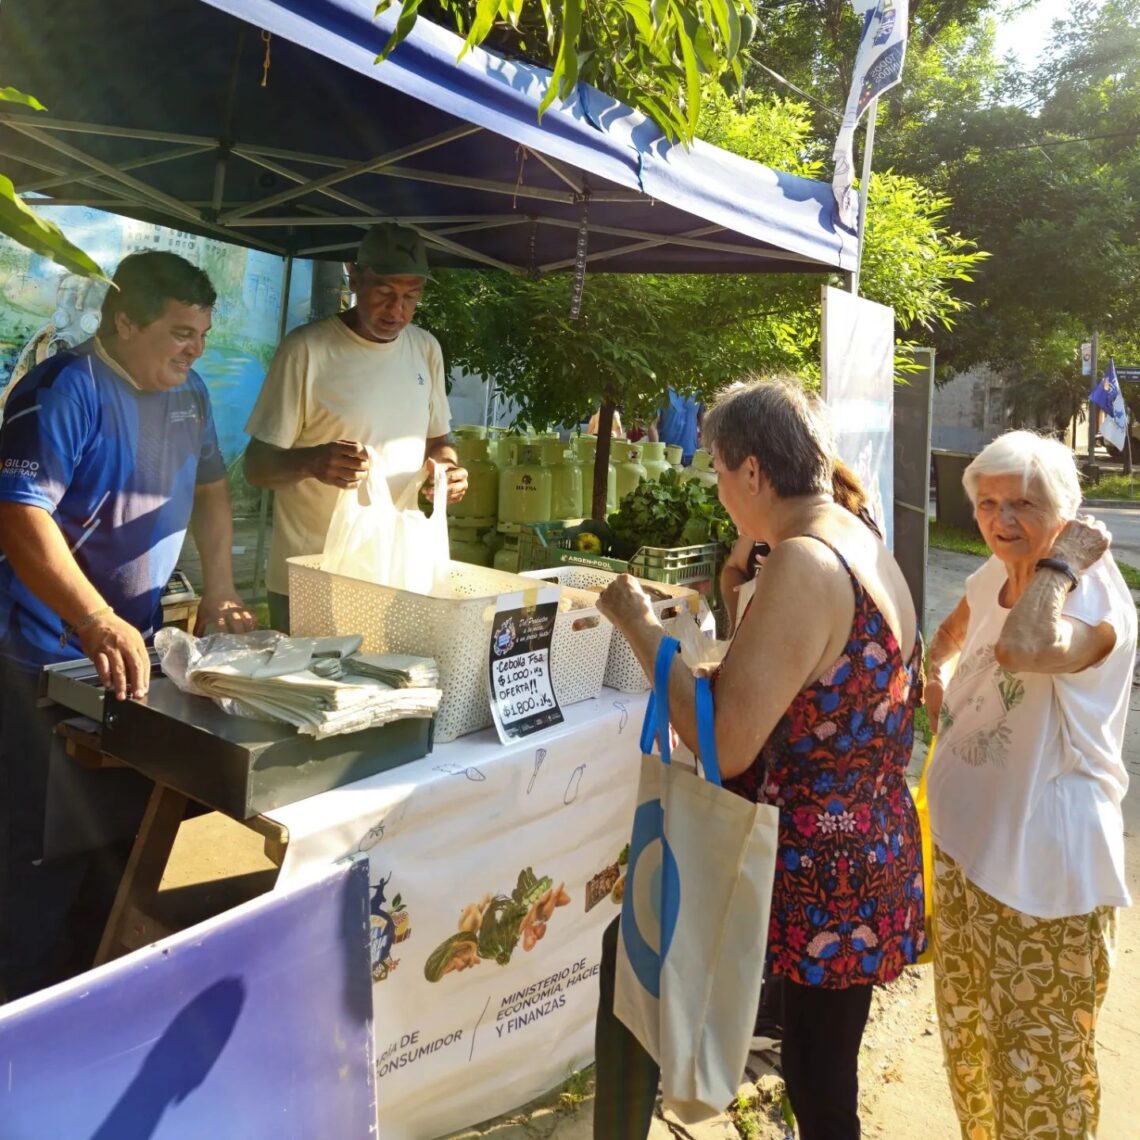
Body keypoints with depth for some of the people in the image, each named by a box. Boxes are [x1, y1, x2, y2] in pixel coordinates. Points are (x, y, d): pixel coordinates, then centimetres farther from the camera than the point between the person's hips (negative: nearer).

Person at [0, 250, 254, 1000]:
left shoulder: (187, 392, 7)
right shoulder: (65, 390, -18)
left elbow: (210, 488, 18)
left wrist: (220, 591, 8)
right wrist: (98, 624, -38)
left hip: (138, 650, 8)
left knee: (128, 845, 18)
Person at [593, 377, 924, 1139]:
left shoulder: (803, 565, -23)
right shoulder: (868, 549, 6)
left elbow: (725, 745, -24)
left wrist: (641, 628, -15)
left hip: (811, 873, -9)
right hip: (866, 864, 9)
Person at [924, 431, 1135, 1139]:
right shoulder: (991, 578, 3)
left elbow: (1023, 647, -43)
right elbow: (953, 634, 25)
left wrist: (1059, 564, -28)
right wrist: (939, 676, 6)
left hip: (1045, 862, -7)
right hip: (968, 841, 8)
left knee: (1038, 1059, 8)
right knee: (969, 1040, 24)